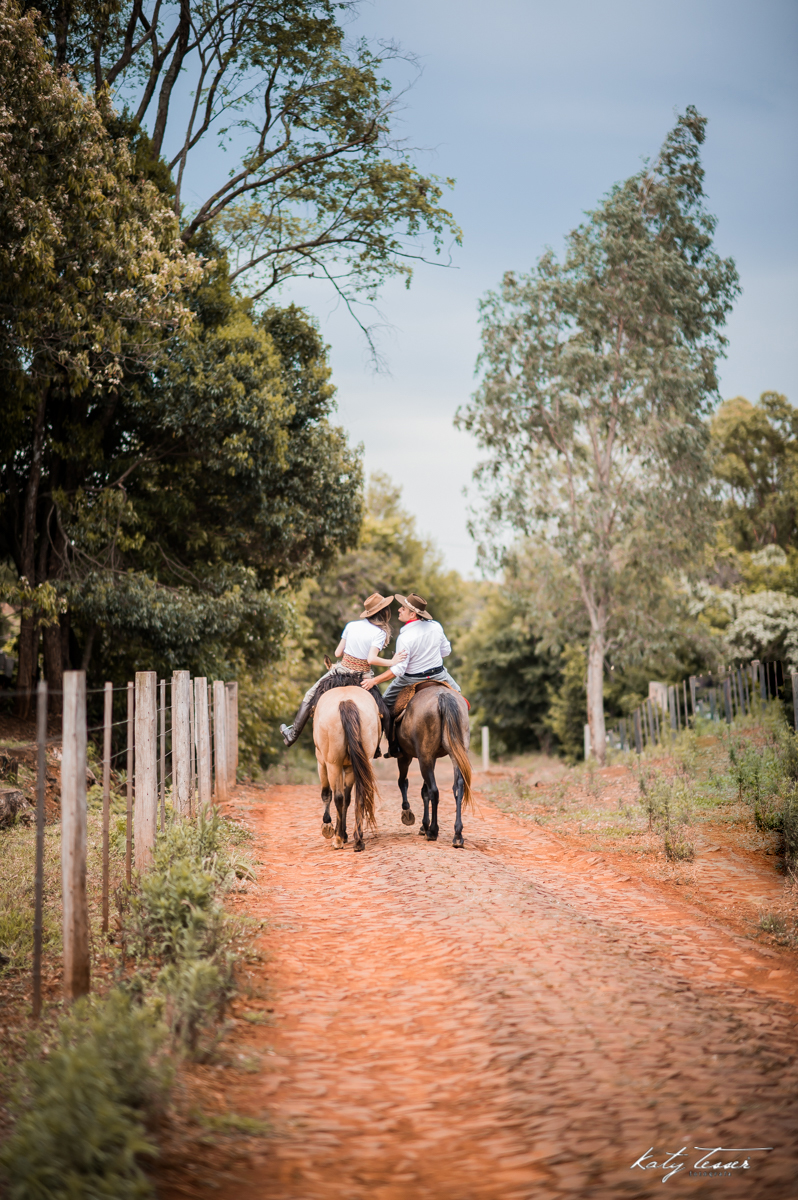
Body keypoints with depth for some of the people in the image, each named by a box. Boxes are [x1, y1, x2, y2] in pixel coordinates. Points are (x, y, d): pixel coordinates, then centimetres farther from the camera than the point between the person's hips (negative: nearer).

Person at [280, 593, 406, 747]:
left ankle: (293, 734, 19)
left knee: (310, 696, 18)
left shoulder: (351, 626, 0)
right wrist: (391, 662, -16)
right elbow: (371, 659, -24)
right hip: (363, 676, -2)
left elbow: (337, 653, 2)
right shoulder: (380, 633, -11)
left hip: (342, 670, 2)